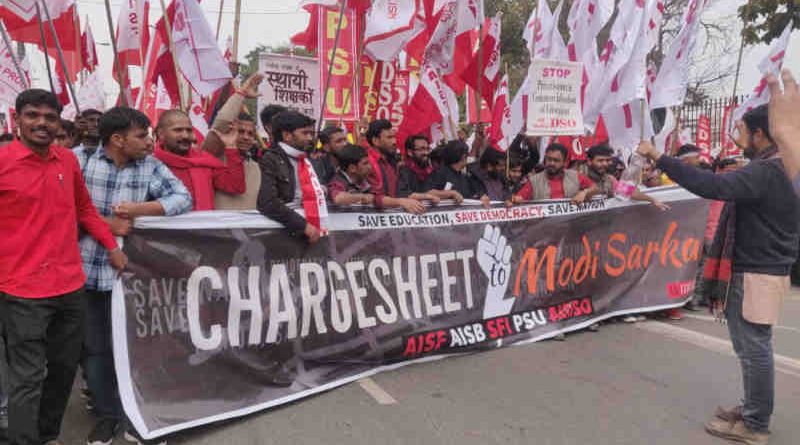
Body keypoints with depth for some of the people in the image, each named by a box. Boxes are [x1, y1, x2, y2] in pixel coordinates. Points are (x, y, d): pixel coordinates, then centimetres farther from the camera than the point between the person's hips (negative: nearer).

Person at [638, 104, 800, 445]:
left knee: (754, 349, -1)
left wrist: (659, 158, -32)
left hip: (755, 275, -10)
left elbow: (713, 186, -34)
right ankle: (754, 410, 30)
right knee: (753, 348, 18)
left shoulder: (765, 172, -20)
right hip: (758, 269, 10)